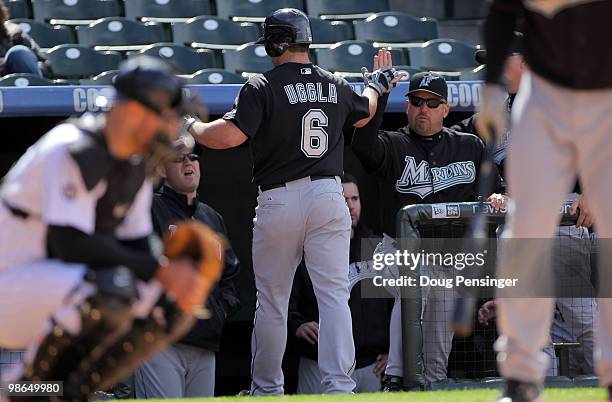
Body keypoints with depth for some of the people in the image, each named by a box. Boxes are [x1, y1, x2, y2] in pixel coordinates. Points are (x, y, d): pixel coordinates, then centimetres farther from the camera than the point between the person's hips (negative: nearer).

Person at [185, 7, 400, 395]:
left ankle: (266, 389, 18)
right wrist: (377, 85, 52)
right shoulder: (336, 86, 9)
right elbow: (363, 114, 31)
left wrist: (192, 127, 0)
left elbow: (231, 135, -18)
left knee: (272, 301, 9)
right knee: (334, 295, -2)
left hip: (279, 201, -3)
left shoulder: (263, 87, -7)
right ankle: (339, 386, -13)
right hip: (328, 196, 3)